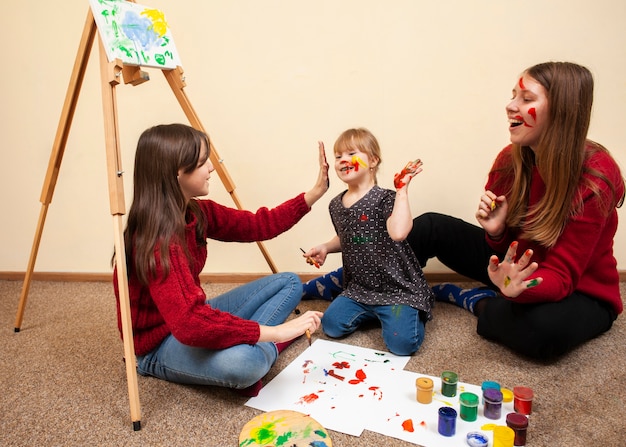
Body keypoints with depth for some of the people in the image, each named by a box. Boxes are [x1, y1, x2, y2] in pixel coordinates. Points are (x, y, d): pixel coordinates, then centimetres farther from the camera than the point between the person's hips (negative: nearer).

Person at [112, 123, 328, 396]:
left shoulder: (196, 213, -4)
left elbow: (257, 226, 1)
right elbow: (190, 324, -41)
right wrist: (274, 332, -38)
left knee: (289, 283, 8)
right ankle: (267, 348, -7)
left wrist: (314, 194, -6)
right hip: (159, 344, -9)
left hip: (195, 316, 9)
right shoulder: (156, 241, -31)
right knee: (242, 361, -41)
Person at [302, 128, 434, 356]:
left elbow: (398, 233, -39)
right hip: (359, 288, 6)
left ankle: (407, 312, 14)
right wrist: (325, 248, 4)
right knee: (331, 325, -7)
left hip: (398, 288, -6)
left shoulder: (384, 199, -17)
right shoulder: (335, 205, 3)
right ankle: (372, 312, 18)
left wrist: (402, 189, -32)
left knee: (401, 343, -20)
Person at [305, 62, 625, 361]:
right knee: (430, 226, -10)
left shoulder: (596, 178, -26)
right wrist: (495, 230, -28)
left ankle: (478, 303, -7)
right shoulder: (511, 159, -10)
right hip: (514, 263, 5)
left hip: (581, 291, -4)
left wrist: (520, 287, -49)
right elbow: (505, 243, -4)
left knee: (546, 330, -39)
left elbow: (562, 276, -28)